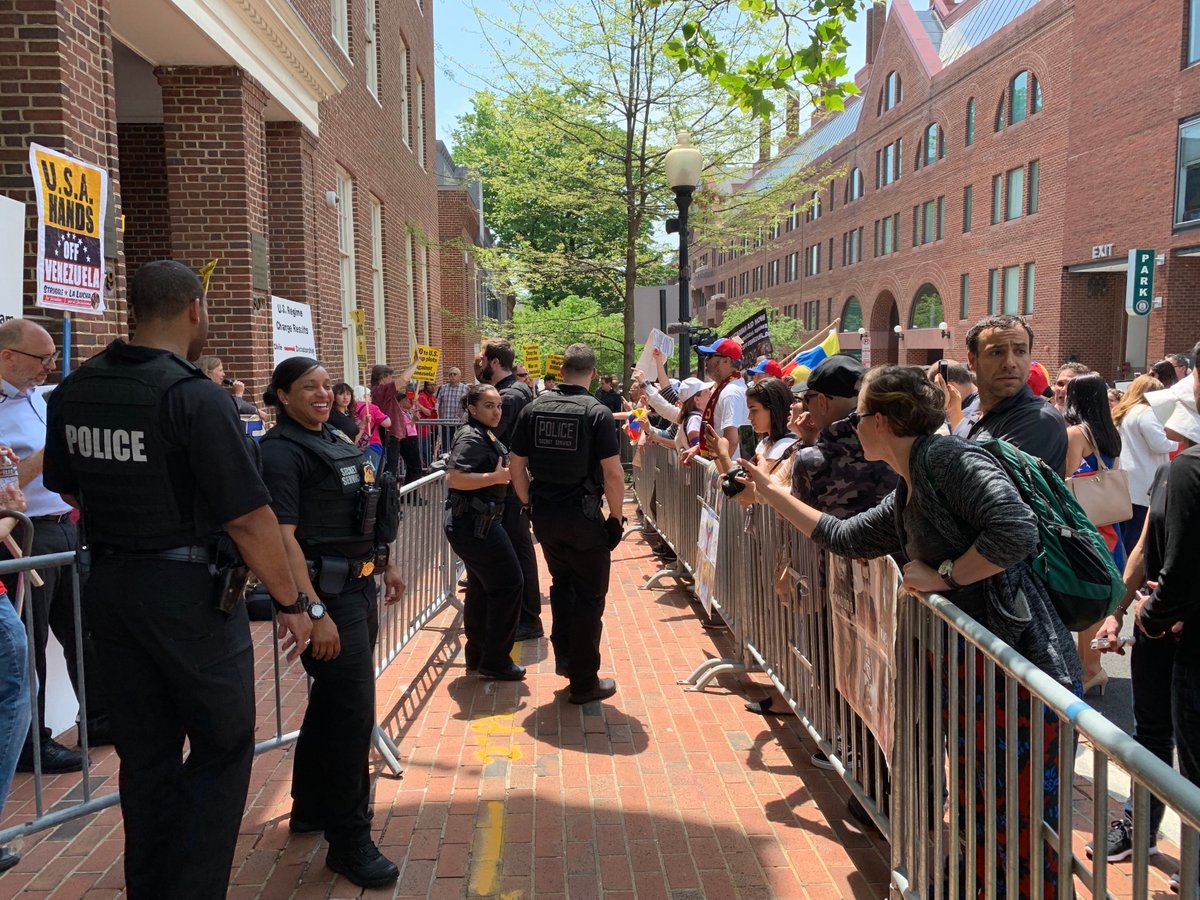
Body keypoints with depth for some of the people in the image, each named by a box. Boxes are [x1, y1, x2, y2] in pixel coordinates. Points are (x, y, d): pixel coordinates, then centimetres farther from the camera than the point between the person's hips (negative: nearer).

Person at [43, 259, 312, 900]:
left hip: (109, 584, 7)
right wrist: (292, 602, -10)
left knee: (144, 753, 18)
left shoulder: (73, 391, 3)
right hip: (189, 591, -6)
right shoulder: (196, 397, -19)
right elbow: (249, 518, -20)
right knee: (222, 747, 10)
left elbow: (67, 489, 18)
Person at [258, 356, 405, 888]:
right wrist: (314, 612, -27)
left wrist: (385, 564, 21)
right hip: (328, 593, -9)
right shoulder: (282, 451, -14)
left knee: (330, 701, 20)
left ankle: (312, 806, 37)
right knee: (353, 711, -6)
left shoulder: (335, 441, 12)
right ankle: (349, 841, 7)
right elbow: (284, 537, -22)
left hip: (359, 587, 9)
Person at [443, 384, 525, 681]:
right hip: (474, 524, -11)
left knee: (482, 588, 17)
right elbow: (454, 478, -29)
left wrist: (503, 473, 16)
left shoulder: (484, 435, 15)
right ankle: (495, 661, 4)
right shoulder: (472, 438, -17)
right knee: (509, 584, -5)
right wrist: (497, 477, -26)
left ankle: (477, 656, 28)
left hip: (477, 523, 11)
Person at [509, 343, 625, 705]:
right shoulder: (597, 413, -12)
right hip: (583, 518, -5)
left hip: (544, 516, 5)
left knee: (562, 582, 27)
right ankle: (584, 682, 16)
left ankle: (563, 656, 31)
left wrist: (530, 504, 15)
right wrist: (616, 517, -5)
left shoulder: (533, 408, 2)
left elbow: (516, 466, 5)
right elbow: (613, 473, -16)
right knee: (589, 597, 8)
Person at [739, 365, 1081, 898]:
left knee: (1018, 833, 2)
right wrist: (772, 492, 32)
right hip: (968, 667, 9)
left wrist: (942, 576, -15)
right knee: (976, 818, 19)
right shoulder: (904, 499, 14)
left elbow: (1016, 531, -27)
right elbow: (844, 538, 26)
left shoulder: (945, 456, -15)